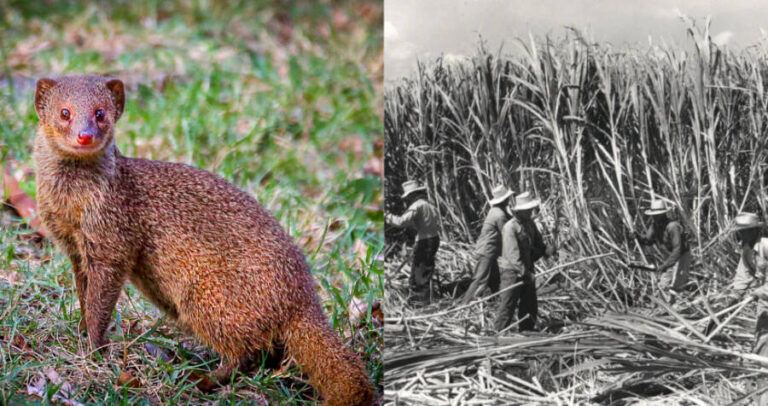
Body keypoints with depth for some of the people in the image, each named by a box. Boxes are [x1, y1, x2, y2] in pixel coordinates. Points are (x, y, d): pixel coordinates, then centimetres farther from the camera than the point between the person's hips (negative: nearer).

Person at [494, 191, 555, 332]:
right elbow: (513, 255, -27)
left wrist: (547, 248, -11)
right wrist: (525, 273, -32)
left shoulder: (530, 224, 6)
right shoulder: (510, 228, -21)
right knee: (508, 305, -6)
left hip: (527, 271, 8)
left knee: (530, 305, 16)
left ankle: (527, 330, 30)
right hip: (512, 271, -8)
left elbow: (538, 243, 13)